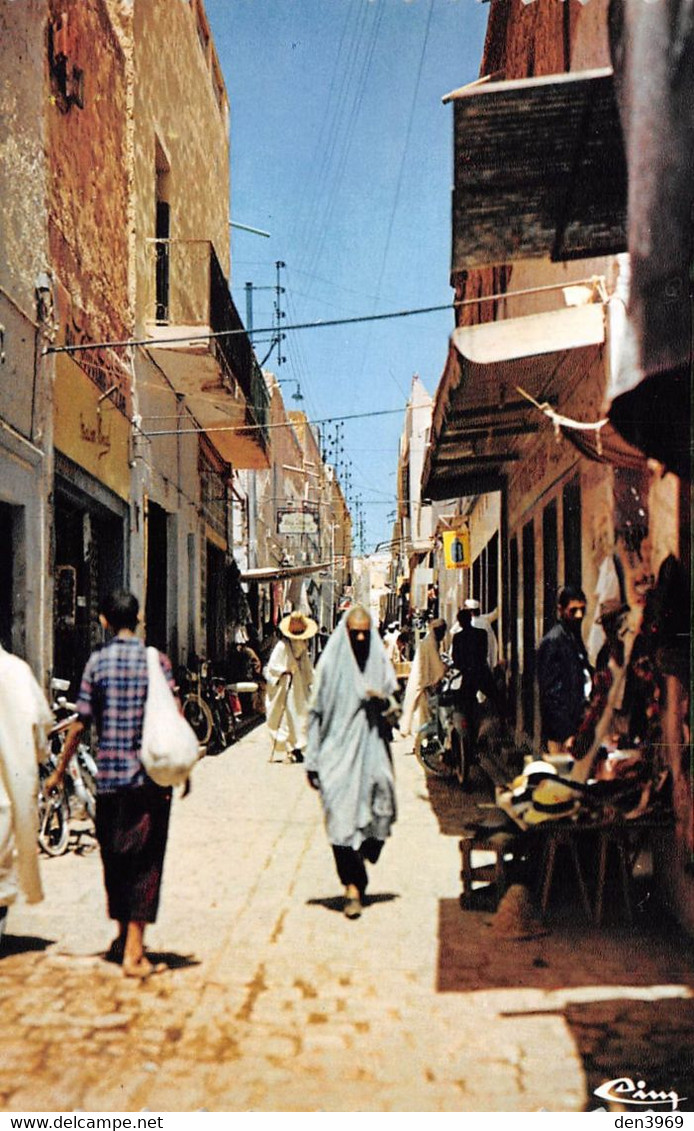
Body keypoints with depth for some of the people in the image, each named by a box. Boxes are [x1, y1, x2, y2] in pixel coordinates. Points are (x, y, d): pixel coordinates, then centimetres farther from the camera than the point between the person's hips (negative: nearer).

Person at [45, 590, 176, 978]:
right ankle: (134, 951, -2)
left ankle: (123, 938, 31)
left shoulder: (98, 661, -1)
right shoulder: (156, 659, -4)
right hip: (151, 775, -2)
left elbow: (80, 724, -1)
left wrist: (59, 770, 10)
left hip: (109, 775, 2)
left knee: (114, 858, 17)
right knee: (145, 861, 2)